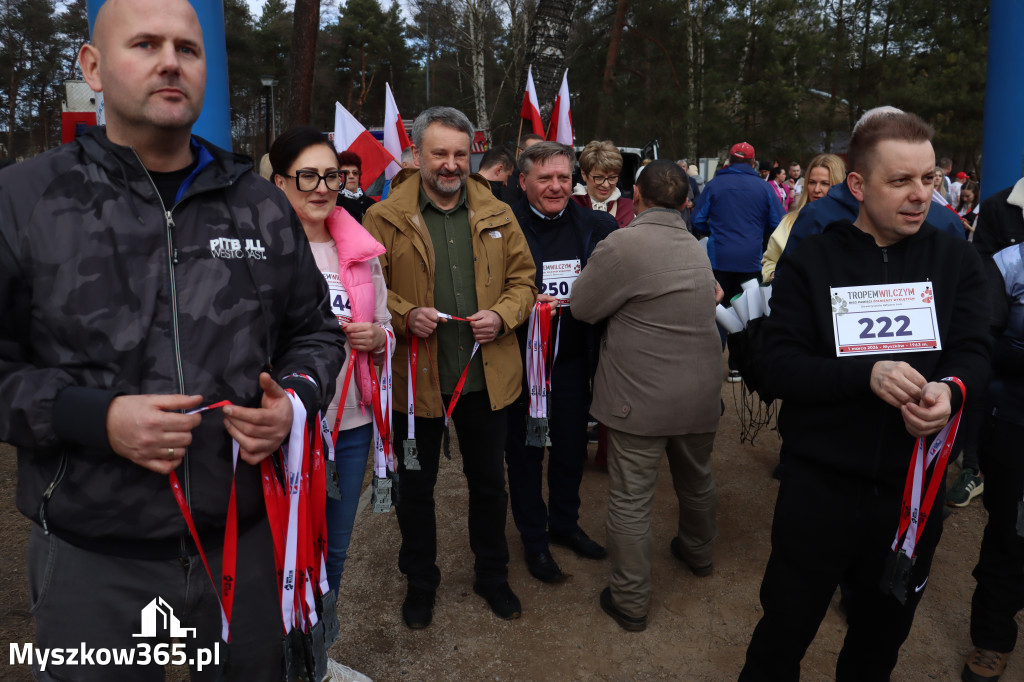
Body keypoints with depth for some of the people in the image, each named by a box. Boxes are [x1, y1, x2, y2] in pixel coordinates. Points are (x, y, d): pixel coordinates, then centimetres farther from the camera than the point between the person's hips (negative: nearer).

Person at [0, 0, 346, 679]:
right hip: (92, 556, -2)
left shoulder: (261, 203, 5)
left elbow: (316, 329, 12)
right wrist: (94, 417, -17)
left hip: (246, 540, 3)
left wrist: (294, 400, -7)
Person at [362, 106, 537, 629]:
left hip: (486, 375, 3)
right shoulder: (385, 218, -5)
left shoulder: (497, 215, 5)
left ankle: (492, 575, 40)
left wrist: (502, 315, -10)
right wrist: (405, 315, -21)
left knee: (489, 483, 18)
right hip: (415, 378, -2)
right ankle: (420, 581, 38)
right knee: (416, 488, 14)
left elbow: (523, 278, 9)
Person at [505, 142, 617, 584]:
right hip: (523, 359, -3)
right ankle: (534, 538, 30)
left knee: (572, 445, 17)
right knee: (525, 449, 11)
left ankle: (565, 524, 40)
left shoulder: (596, 226, 2)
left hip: (573, 359, 4)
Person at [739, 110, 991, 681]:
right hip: (820, 485, -2)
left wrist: (951, 388, -28)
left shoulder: (956, 260, 0)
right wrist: (867, 375, -29)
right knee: (782, 636, 14)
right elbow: (779, 366, -14)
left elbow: (974, 352, -5)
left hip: (914, 487, 3)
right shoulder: (813, 262, -7)